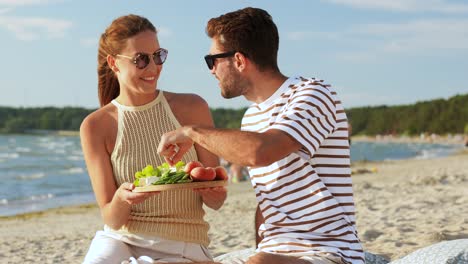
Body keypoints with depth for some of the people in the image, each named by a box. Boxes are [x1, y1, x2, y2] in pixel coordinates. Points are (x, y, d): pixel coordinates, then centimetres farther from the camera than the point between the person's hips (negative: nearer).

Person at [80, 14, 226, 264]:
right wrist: (121, 199, -26)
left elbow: (216, 201, 3)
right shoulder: (95, 126, -4)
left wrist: (211, 191, -20)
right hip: (120, 239, 1)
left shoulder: (192, 108, -2)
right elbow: (112, 220, -4)